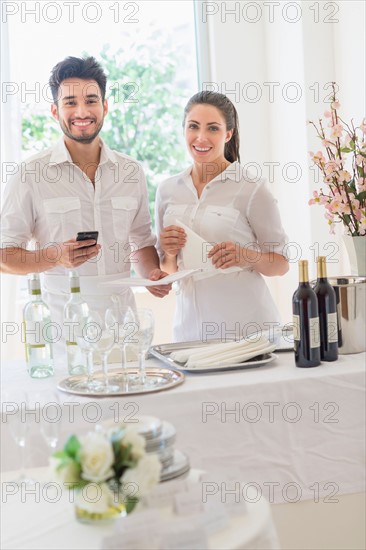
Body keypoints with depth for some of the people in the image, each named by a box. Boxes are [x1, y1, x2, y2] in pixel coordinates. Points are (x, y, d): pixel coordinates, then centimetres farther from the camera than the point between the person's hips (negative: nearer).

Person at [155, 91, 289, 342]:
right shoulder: (167, 190, 6)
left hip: (247, 325, -3)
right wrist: (169, 253, -6)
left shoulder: (252, 189, -7)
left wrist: (245, 257, -20)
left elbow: (281, 263, -2)